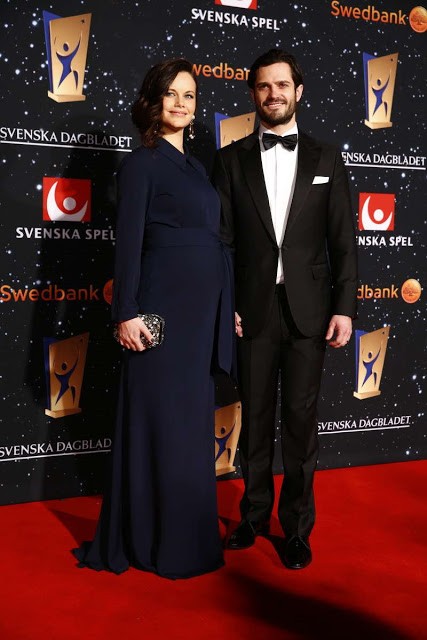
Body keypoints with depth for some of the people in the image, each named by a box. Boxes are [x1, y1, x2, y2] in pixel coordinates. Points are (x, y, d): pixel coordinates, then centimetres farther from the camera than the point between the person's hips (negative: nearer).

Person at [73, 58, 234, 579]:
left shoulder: (195, 166, 18)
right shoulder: (142, 163, -4)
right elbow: (128, 242, -11)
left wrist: (226, 305, 16)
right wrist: (127, 313, -17)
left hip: (203, 308, 8)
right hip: (164, 305, -8)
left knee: (193, 419, 13)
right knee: (161, 421, 0)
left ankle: (187, 532, 28)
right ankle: (152, 541, 14)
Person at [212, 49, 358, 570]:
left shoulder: (325, 159, 7)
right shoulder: (232, 159, 6)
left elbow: (342, 240, 4)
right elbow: (222, 238, 3)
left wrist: (344, 306, -4)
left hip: (308, 310, 0)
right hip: (253, 309, 1)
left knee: (300, 419, 5)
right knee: (255, 417, 10)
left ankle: (297, 527, 19)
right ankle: (255, 513, 28)